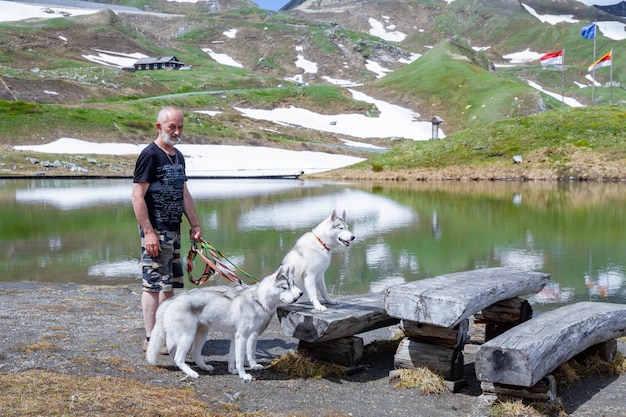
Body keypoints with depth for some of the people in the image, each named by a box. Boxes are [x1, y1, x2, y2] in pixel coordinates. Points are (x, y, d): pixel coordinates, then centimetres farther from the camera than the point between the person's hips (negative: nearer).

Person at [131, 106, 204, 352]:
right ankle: (151, 339, 0)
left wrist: (195, 225, 16)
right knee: (154, 284, -6)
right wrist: (148, 232, -20)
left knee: (169, 283, 13)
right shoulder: (150, 155, -11)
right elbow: (137, 196, -16)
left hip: (173, 230, 9)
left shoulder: (178, 157, 15)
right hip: (155, 231, -9)